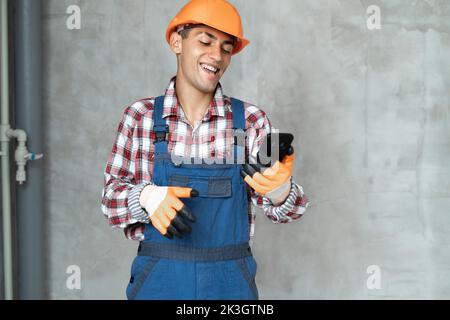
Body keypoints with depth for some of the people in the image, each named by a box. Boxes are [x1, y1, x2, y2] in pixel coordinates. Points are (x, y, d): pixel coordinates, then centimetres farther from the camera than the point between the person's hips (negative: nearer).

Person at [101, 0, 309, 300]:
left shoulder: (250, 119, 0)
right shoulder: (140, 116, 0)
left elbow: (282, 207, -7)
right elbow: (112, 196, 0)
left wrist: (279, 188, -30)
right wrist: (147, 196, -21)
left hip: (231, 283, 1)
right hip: (158, 279, 0)